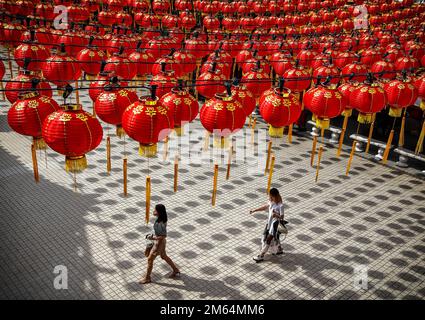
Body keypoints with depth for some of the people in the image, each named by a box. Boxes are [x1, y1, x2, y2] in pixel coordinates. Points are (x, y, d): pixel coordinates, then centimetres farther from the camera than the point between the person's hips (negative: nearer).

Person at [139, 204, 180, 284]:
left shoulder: (160, 223, -34)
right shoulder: (161, 218, -7)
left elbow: (163, 236, -29)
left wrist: (153, 238, -24)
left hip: (159, 242, -9)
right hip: (159, 241, 9)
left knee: (150, 259, 8)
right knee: (164, 256, 26)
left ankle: (147, 278, 27)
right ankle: (176, 271, 42)